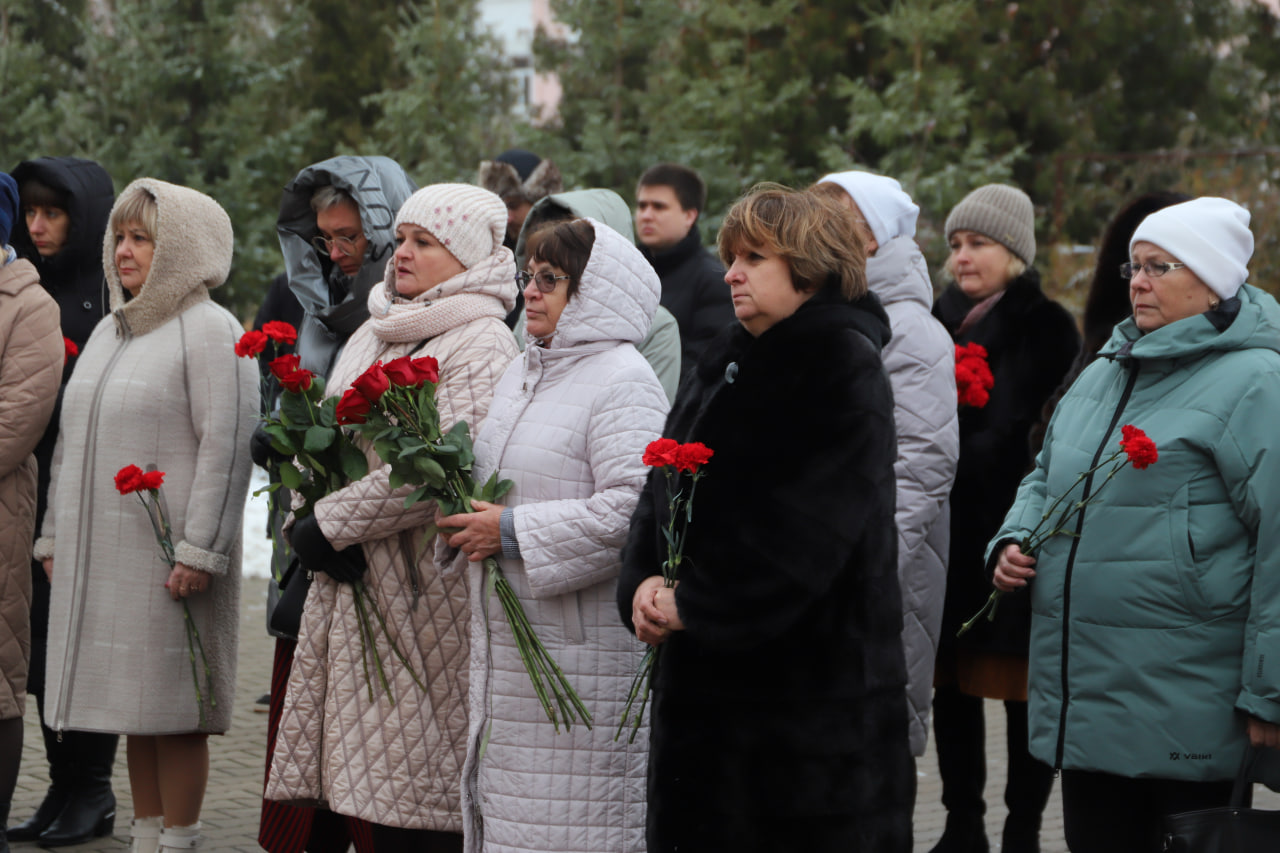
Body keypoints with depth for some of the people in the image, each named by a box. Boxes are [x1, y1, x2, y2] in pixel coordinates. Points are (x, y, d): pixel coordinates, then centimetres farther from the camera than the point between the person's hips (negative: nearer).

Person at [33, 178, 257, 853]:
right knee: (132, 706, 10)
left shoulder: (210, 331, -7)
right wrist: (55, 535, 18)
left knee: (172, 708, -4)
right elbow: (72, 440, 23)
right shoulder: (108, 331, 18)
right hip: (99, 556, 7)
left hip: (167, 558, -7)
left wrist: (199, 550, -18)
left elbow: (226, 447, -14)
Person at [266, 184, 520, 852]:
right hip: (353, 578, 8)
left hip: (427, 584, -7)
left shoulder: (480, 345, -9)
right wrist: (307, 516, -3)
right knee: (381, 791, 8)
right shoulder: (373, 334, 18)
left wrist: (328, 524, -14)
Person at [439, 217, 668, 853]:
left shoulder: (622, 382, -12)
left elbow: (634, 509, -23)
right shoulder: (521, 374, 17)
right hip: (505, 639, 9)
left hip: (584, 643, -9)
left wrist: (514, 533, -18)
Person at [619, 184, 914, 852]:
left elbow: (802, 527, -19)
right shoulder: (726, 364, 15)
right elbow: (663, 483, 11)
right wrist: (646, 581, -7)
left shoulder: (846, 369, -10)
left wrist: (693, 604, -17)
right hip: (705, 669, 8)